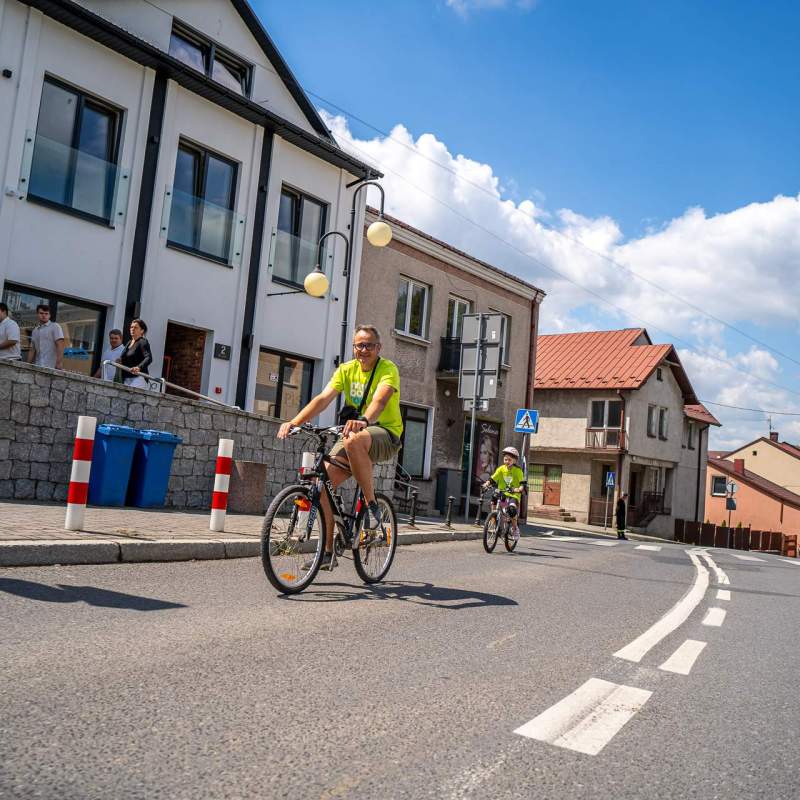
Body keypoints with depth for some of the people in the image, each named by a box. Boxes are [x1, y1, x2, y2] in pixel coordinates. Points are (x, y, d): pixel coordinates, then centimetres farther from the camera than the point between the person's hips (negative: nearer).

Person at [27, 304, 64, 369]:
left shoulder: (55, 327, 2)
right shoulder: (35, 331, 20)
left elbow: (60, 346, -8)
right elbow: (32, 350, 22)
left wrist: (59, 363, -18)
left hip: (51, 366, -6)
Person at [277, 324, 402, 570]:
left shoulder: (388, 369, -10)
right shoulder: (346, 369, 5)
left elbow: (380, 399, -30)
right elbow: (323, 398, -9)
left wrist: (364, 420, -52)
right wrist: (294, 422, -24)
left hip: (385, 433, -5)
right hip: (354, 431, 5)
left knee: (354, 440, -39)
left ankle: (372, 505, -22)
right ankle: (327, 551, 0)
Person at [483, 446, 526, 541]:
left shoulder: (518, 470, -4)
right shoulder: (501, 469, 3)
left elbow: (522, 483, -11)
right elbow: (492, 479, -1)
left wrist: (519, 489, -32)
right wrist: (487, 484, -21)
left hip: (514, 495, -4)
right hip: (502, 493, 4)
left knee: (512, 508, -30)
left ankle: (515, 529, -4)